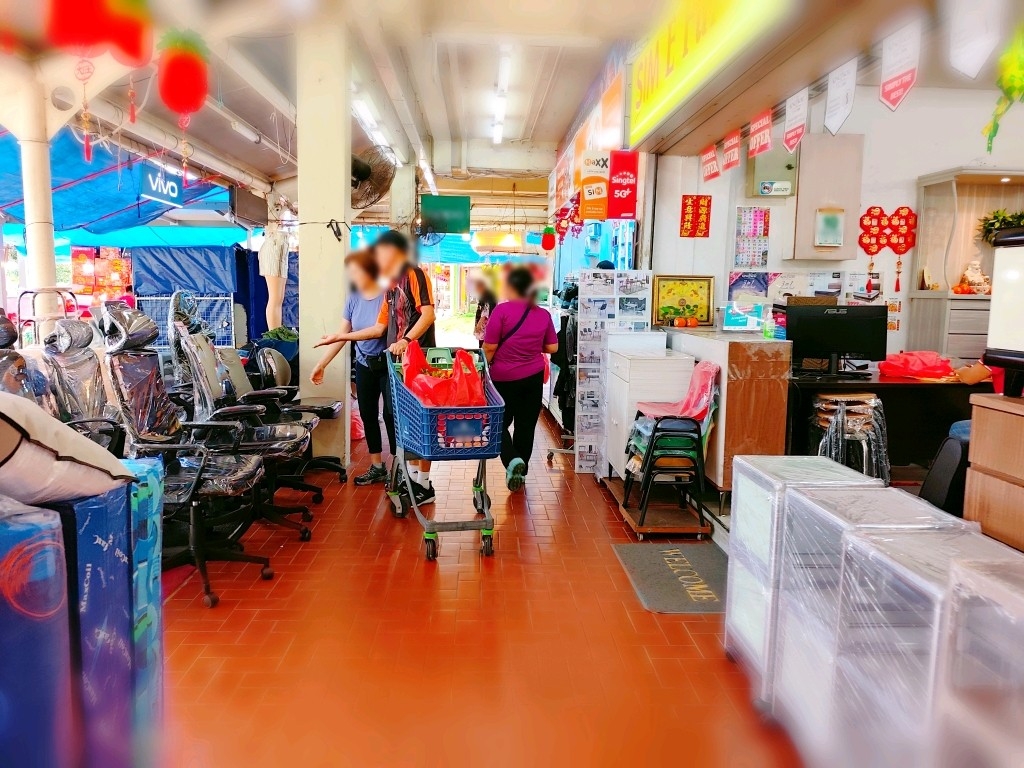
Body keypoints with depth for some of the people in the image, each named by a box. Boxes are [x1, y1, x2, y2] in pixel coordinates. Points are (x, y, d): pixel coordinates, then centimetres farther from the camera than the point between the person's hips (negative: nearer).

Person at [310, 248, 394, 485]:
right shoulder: (353, 299, 4)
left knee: (391, 414, -1)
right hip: (364, 365, 6)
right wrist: (321, 365, 6)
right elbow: (342, 335, 7)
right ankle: (377, 467, 22)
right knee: (368, 415, 10)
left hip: (387, 364, -6)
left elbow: (380, 330, -17)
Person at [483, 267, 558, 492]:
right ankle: (520, 472, 20)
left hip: (504, 378, -4)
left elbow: (489, 347, -13)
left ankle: (513, 460, -11)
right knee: (526, 425, 13)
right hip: (534, 378, 4)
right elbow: (552, 348, 5)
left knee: (500, 424, 11)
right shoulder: (543, 314, 0)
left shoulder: (502, 310, -13)